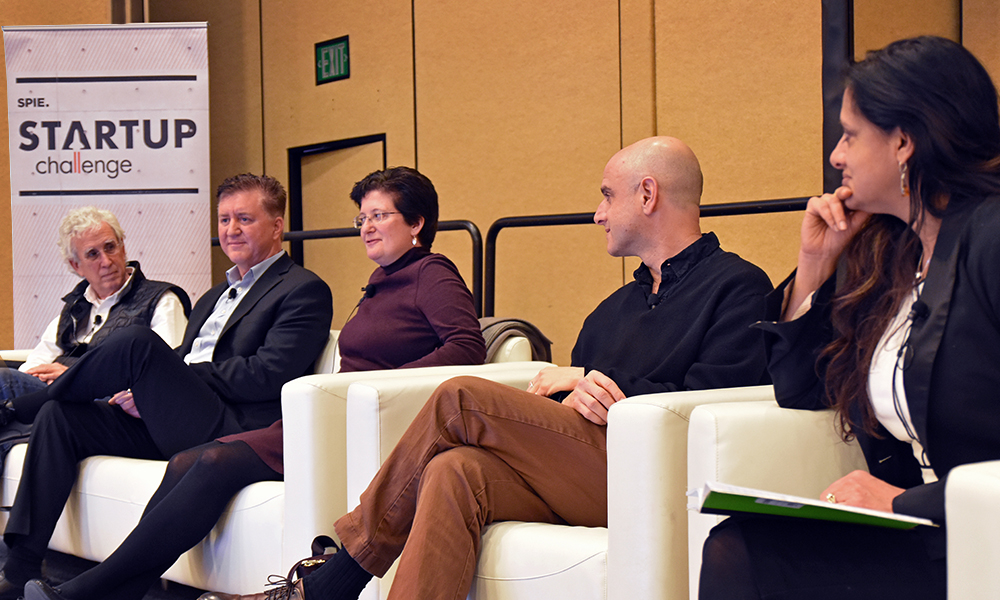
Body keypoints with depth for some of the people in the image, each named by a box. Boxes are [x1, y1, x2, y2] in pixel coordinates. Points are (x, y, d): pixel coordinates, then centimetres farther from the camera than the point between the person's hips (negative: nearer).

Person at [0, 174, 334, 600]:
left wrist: (164, 382, -12)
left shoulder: (304, 290, 1)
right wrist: (142, 390, -2)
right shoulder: (214, 296, 29)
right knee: (60, 416, -9)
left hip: (233, 430, -9)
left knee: (137, 343, -26)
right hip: (172, 428, 9)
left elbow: (267, 375, -12)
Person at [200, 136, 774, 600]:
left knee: (460, 399, -17)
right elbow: (563, 396, 21)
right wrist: (572, 397, -5)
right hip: (575, 472, 7)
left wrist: (586, 383, -3)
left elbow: (711, 402, -9)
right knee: (455, 471, -24)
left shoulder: (738, 285, 6)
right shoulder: (615, 308, 30)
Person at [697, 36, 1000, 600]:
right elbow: (798, 391, 23)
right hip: (916, 533, 7)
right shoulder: (890, 256, 15)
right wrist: (817, 260, 13)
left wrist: (905, 503, -17)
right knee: (732, 548, -18)